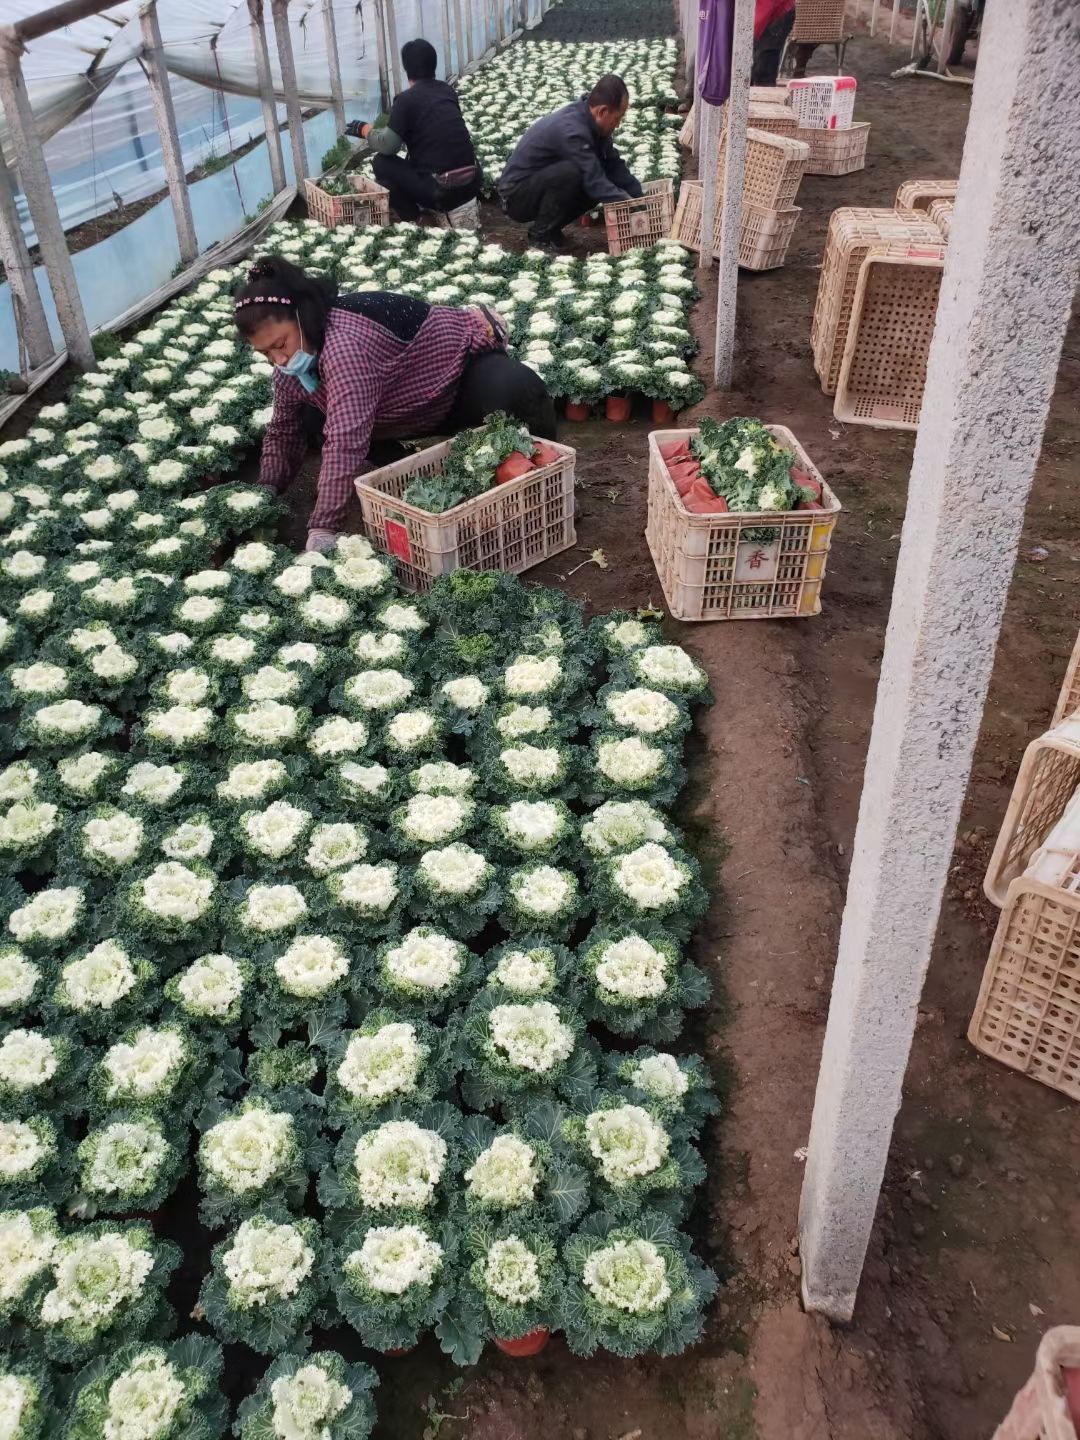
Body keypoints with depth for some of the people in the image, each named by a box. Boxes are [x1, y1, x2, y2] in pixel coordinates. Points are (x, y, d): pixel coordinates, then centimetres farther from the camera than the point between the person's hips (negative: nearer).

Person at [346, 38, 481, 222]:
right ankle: (451, 209, 20)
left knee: (381, 162, 9)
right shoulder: (447, 90, 14)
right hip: (472, 184, 7)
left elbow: (387, 145, -10)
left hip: (441, 189, -6)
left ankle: (411, 221, 3)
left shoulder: (407, 99, -5)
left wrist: (366, 130, 10)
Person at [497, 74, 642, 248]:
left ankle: (548, 226, 7)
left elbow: (614, 165, 2)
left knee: (605, 184, -3)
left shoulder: (590, 121, -3)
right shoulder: (571, 130, -29)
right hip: (516, 196, -9)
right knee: (570, 173, -32)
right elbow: (595, 183, -31)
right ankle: (541, 236, -13)